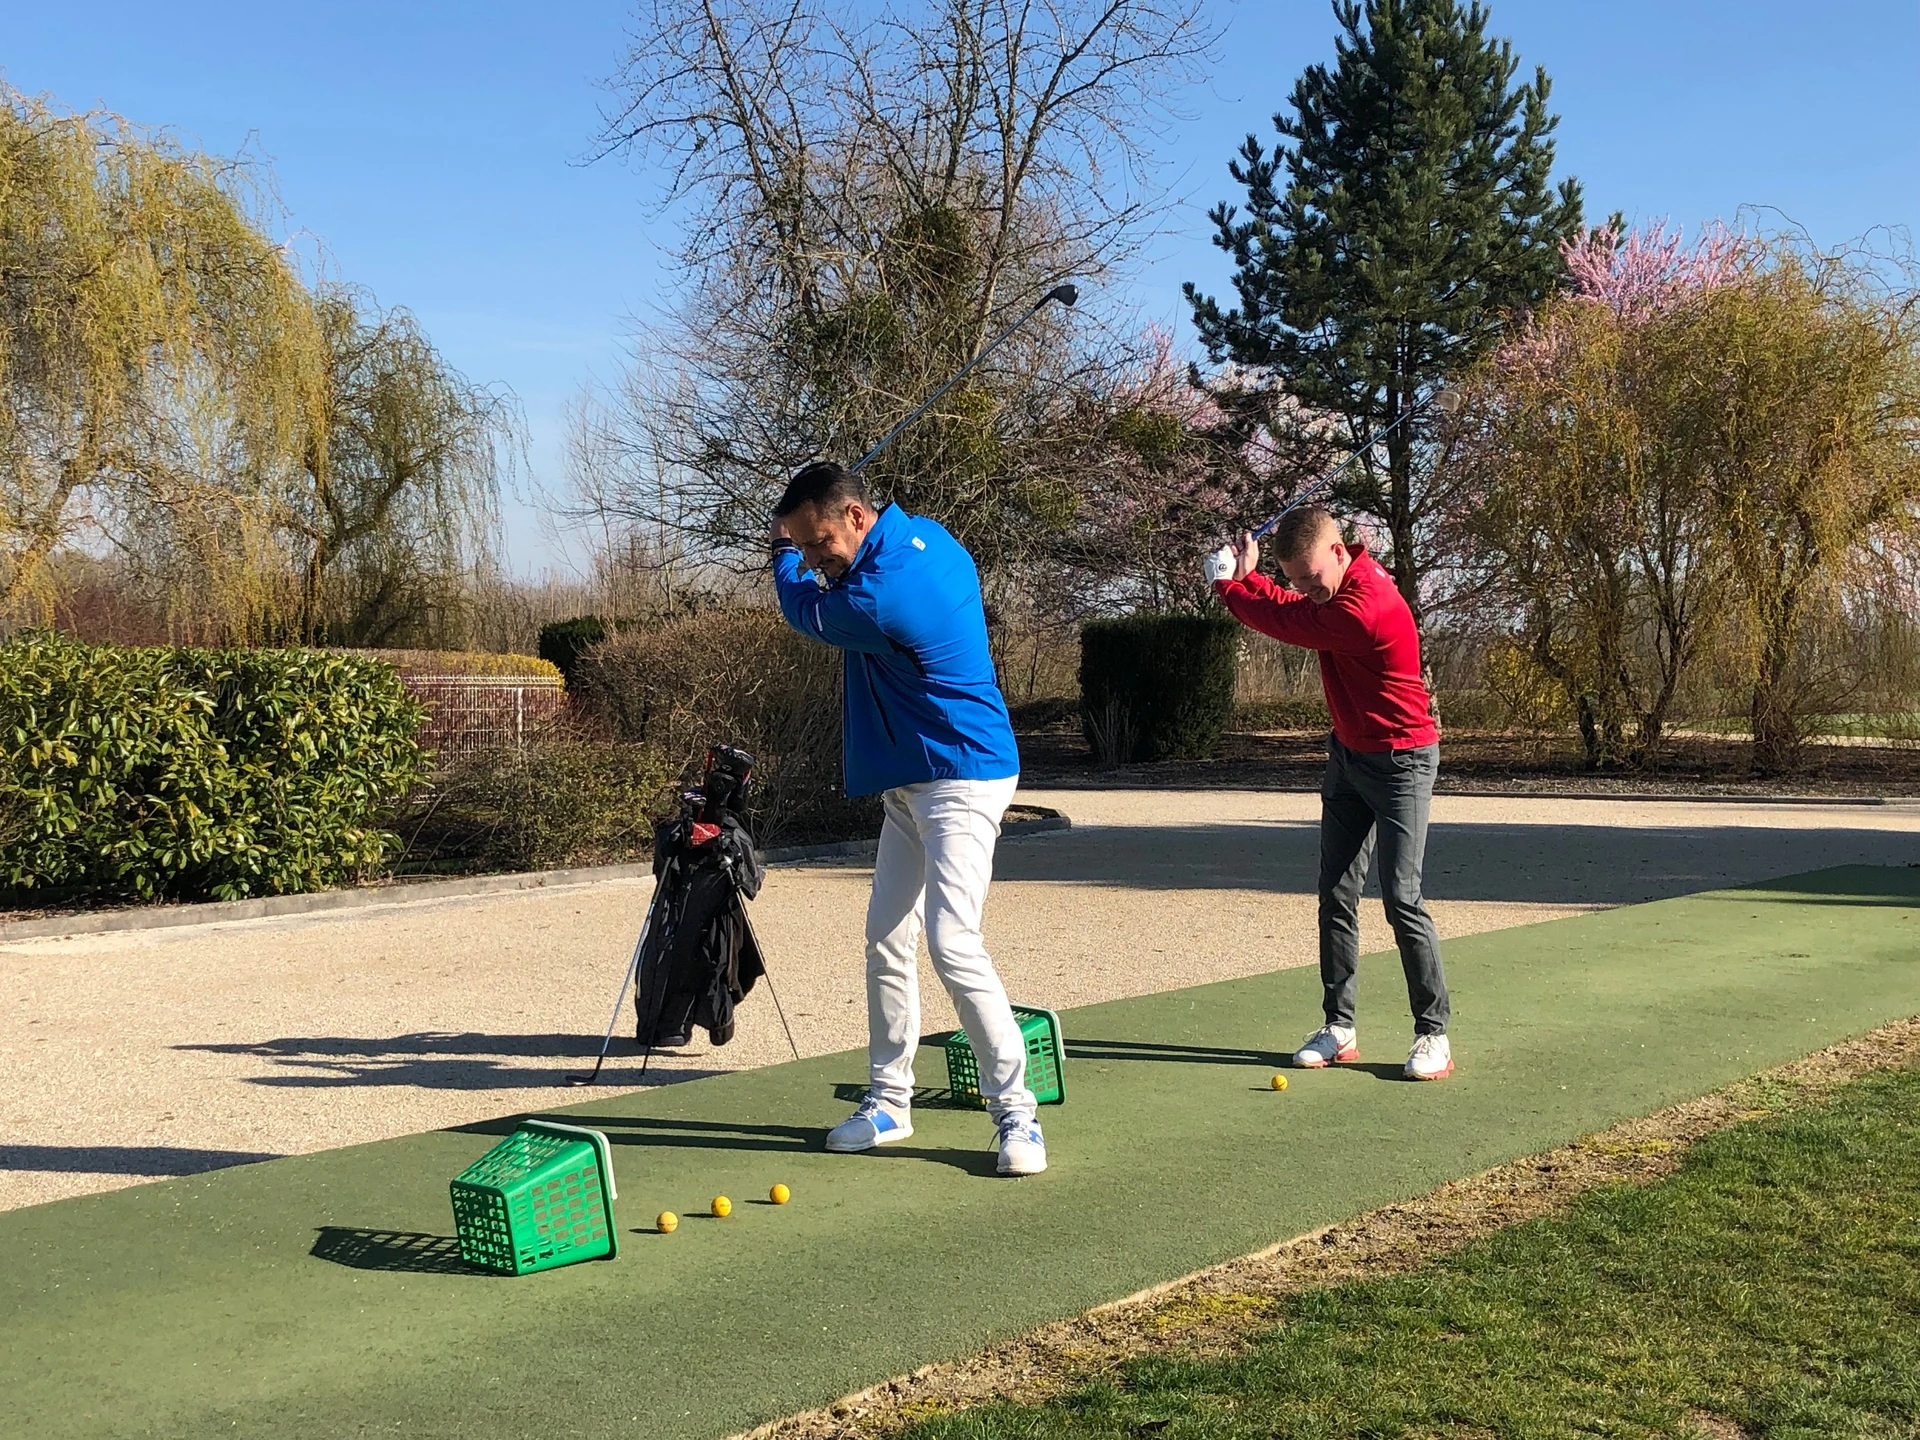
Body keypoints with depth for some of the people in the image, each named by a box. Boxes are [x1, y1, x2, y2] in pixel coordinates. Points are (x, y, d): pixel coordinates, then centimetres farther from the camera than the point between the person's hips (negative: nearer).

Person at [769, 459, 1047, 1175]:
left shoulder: (878, 599, -27)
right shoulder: (927, 536, 1)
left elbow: (803, 608, -5)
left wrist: (784, 552, 15)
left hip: (961, 782, -11)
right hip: (908, 786, 11)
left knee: (952, 943, -18)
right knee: (886, 943, 10)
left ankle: (1016, 1112, -9)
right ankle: (888, 1103, 19)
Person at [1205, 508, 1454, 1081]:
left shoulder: (1365, 610, -29)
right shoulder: (1336, 587, 0)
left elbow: (1286, 622, -19)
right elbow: (1290, 609, 10)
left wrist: (1229, 583, -4)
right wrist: (1245, 576, -7)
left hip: (1400, 763, -9)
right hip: (1349, 754, 9)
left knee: (1402, 899, -10)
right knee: (1336, 896, 5)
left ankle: (1434, 1034, -2)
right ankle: (1339, 1028, 10)